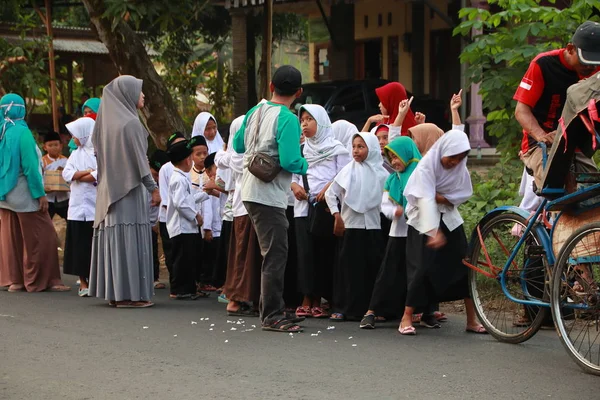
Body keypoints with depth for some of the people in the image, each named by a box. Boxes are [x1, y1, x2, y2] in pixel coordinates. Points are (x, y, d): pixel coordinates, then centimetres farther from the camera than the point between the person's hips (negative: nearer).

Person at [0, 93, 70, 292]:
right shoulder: (21, 132, -15)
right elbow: (30, 166, -18)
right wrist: (40, 194, -15)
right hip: (23, 194, -7)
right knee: (40, 236, 0)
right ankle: (40, 280, 1)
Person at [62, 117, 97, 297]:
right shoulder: (76, 154, 15)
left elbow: (101, 175, -15)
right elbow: (67, 174, 3)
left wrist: (78, 176, -4)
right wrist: (88, 172, -10)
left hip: (96, 206, -4)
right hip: (77, 206, 4)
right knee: (79, 245, 1)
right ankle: (83, 282, 6)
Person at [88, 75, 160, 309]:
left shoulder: (110, 121, 10)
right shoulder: (130, 123, -14)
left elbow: (99, 154, 15)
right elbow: (139, 159, -15)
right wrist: (153, 188, -9)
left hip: (110, 190, 8)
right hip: (129, 189, -8)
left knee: (114, 237, 9)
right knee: (130, 238, -6)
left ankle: (113, 291, 12)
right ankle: (129, 293, -6)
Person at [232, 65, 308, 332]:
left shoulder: (255, 112, 8)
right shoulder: (287, 119, -15)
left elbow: (237, 145, 21)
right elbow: (290, 161, -22)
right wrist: (305, 166, -2)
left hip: (250, 190, 9)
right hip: (269, 196, -9)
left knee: (271, 253, 17)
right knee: (276, 255, -5)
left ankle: (270, 309, 23)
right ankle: (272, 316, -4)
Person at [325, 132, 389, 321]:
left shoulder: (381, 173, 3)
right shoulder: (349, 170, 0)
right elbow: (330, 194, 2)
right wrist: (337, 216, -4)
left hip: (373, 227, 1)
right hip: (351, 226, -1)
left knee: (372, 267, 2)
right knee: (349, 267, -1)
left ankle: (370, 308, 9)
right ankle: (343, 308, 4)